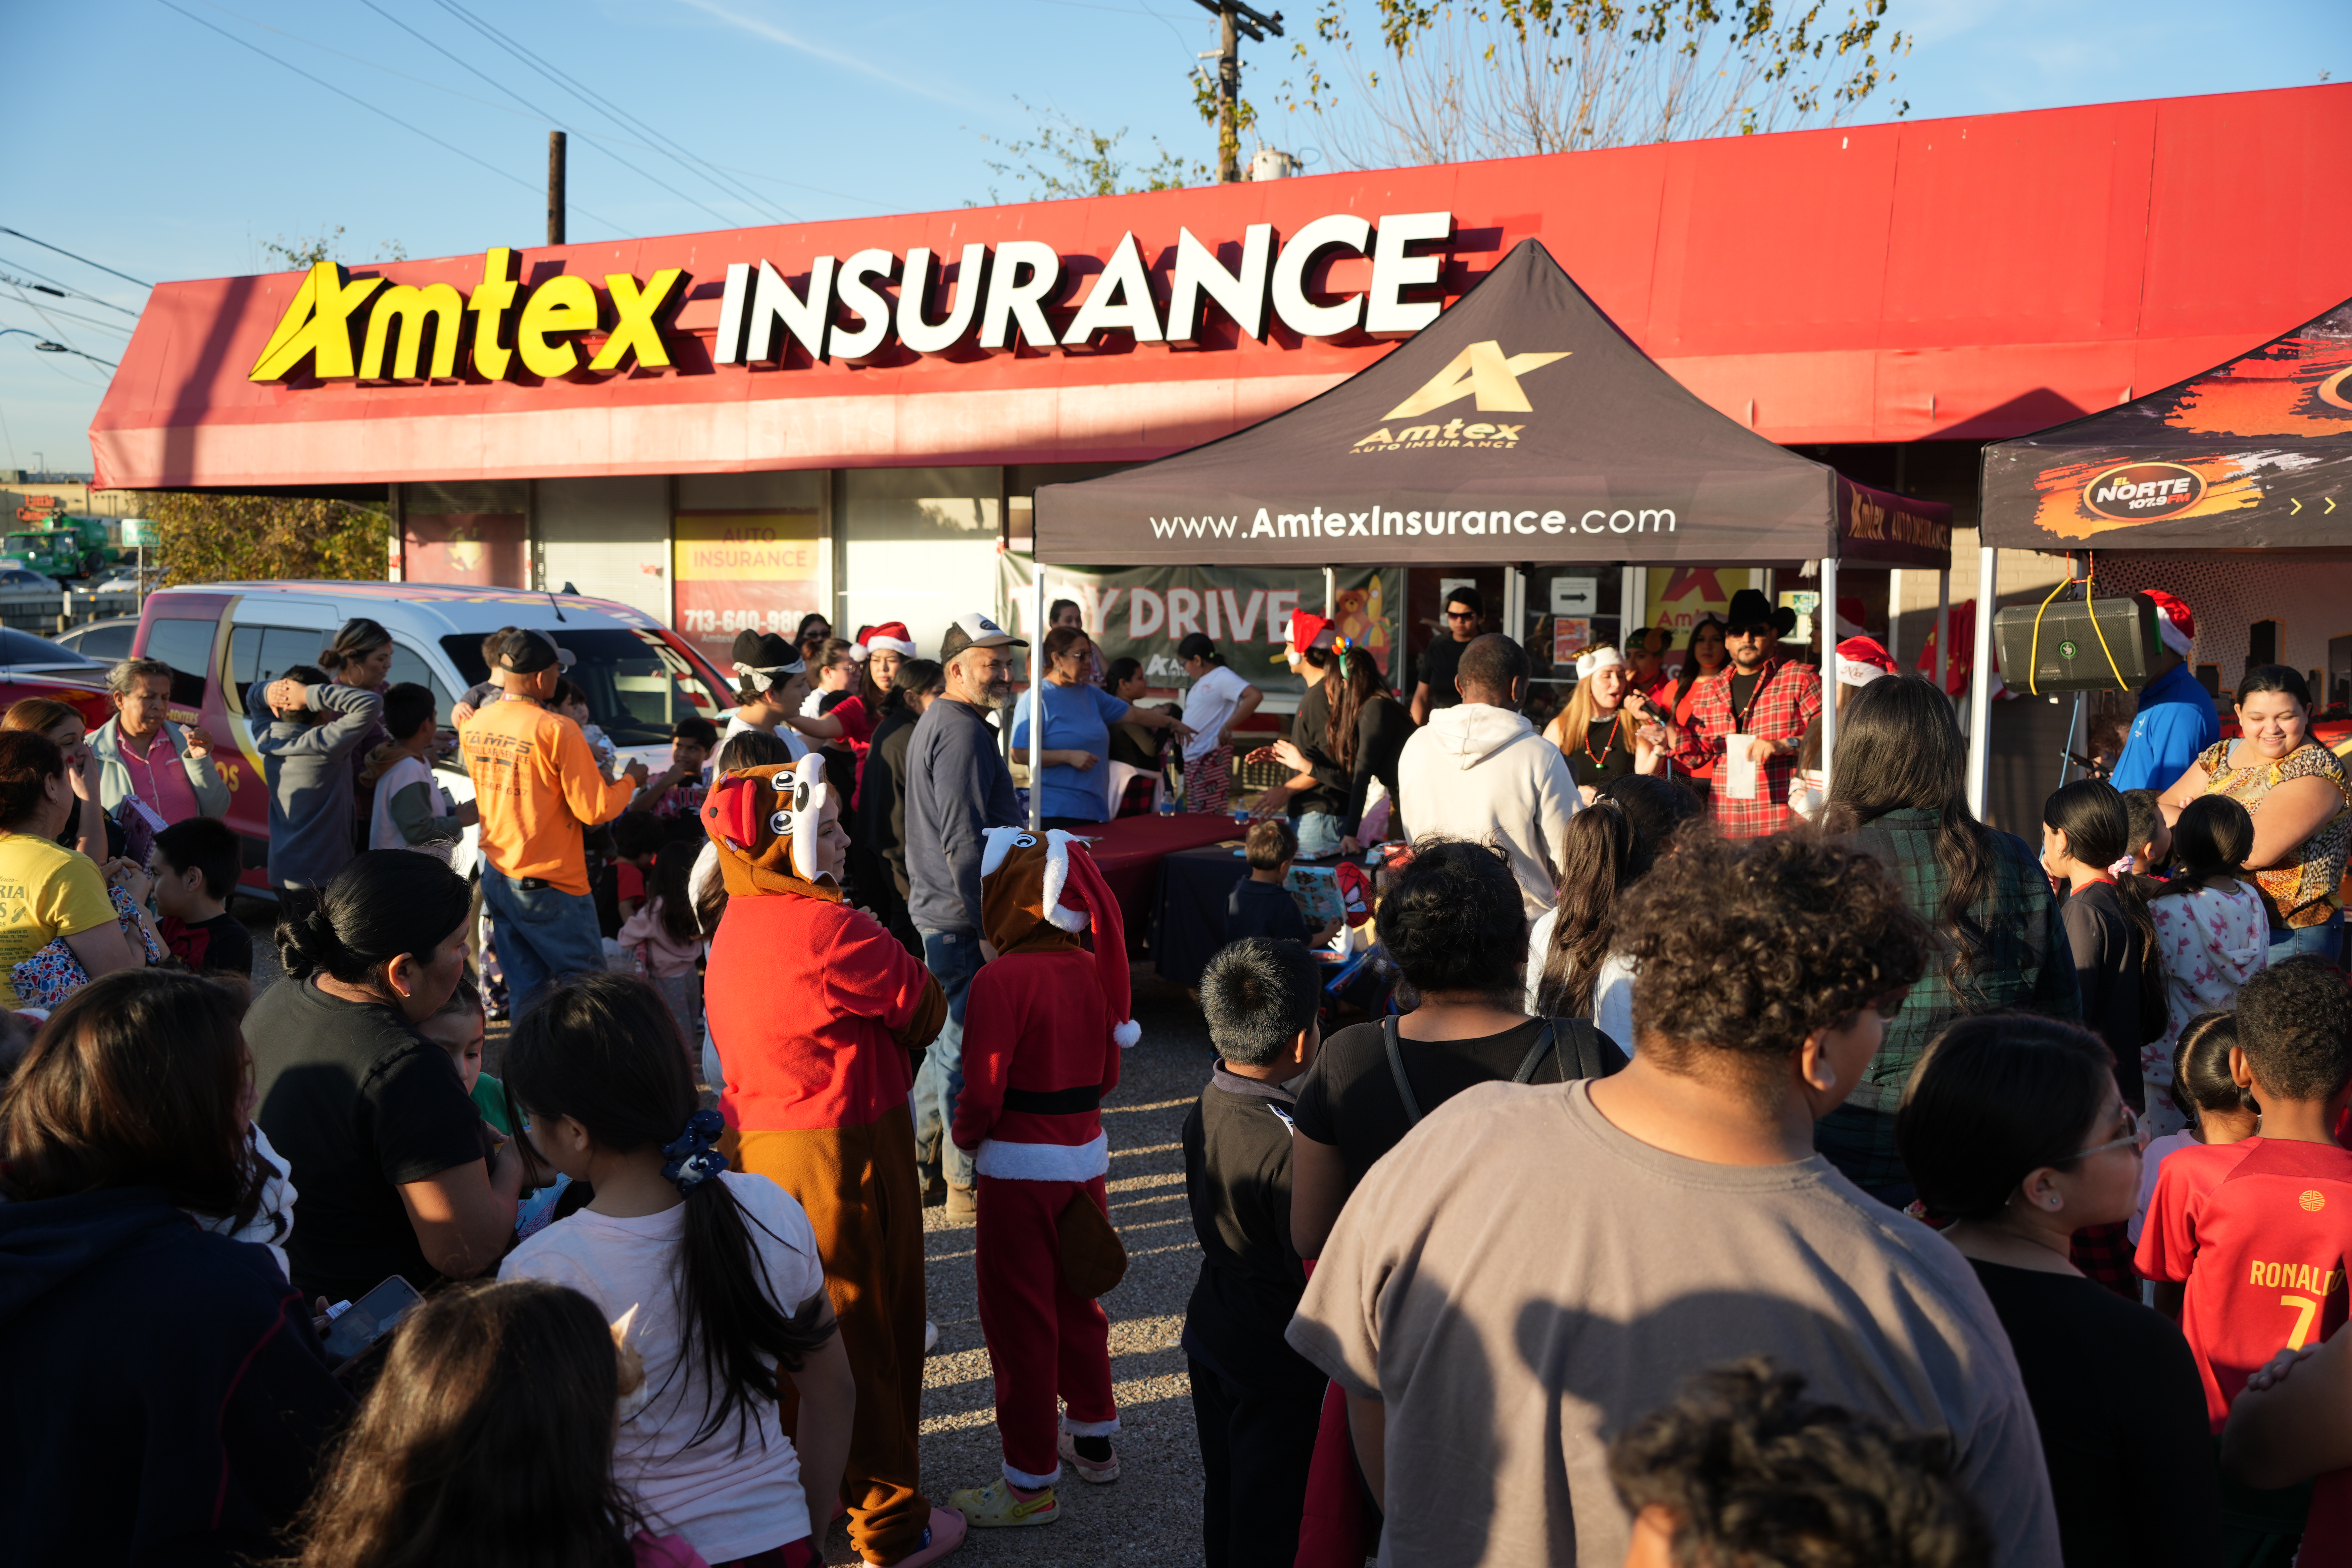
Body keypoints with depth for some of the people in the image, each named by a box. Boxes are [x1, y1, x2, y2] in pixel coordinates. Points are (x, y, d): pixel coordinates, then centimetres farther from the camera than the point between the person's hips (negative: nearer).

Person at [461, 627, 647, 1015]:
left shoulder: (475, 725, 4)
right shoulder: (558, 731, -20)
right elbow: (595, 809, -17)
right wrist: (629, 782, 3)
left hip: (496, 877, 7)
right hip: (549, 886, -7)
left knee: (525, 990, 14)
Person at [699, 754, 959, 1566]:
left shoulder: (735, 929, 6)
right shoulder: (828, 931, -23)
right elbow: (924, 1008, -13)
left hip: (760, 1148, 9)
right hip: (844, 1155, -9)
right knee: (865, 1334, 6)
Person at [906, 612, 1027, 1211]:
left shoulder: (937, 723, 18)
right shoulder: (962, 733, -17)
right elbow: (964, 842, -22)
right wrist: (989, 925, -21)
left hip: (939, 913, 11)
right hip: (963, 921, -11)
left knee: (948, 1041, 20)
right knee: (967, 1049, -2)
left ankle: (916, 1160, 30)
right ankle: (970, 1184, 7)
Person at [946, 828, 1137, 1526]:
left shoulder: (1001, 980, -19)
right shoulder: (1092, 969, 1)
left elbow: (983, 1087, -18)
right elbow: (1107, 1072, 8)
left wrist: (966, 1135, 0)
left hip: (1020, 1167, -7)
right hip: (1086, 1155, 7)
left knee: (1019, 1317, 5)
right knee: (1076, 1300, 22)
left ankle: (1031, 1483, 14)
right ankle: (1094, 1438, 37)